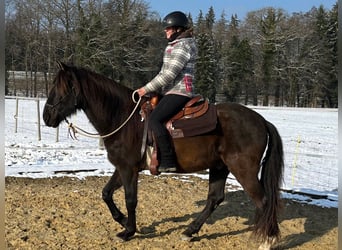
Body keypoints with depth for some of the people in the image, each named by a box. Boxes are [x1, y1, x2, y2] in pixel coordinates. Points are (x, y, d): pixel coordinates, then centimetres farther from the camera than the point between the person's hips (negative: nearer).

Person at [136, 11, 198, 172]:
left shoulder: (183, 46, -12)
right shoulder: (175, 45, 20)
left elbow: (169, 74, -19)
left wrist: (147, 89, -15)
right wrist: (152, 89, 12)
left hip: (178, 92, -11)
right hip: (172, 91, 11)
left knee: (154, 119, -24)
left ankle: (168, 161, -25)